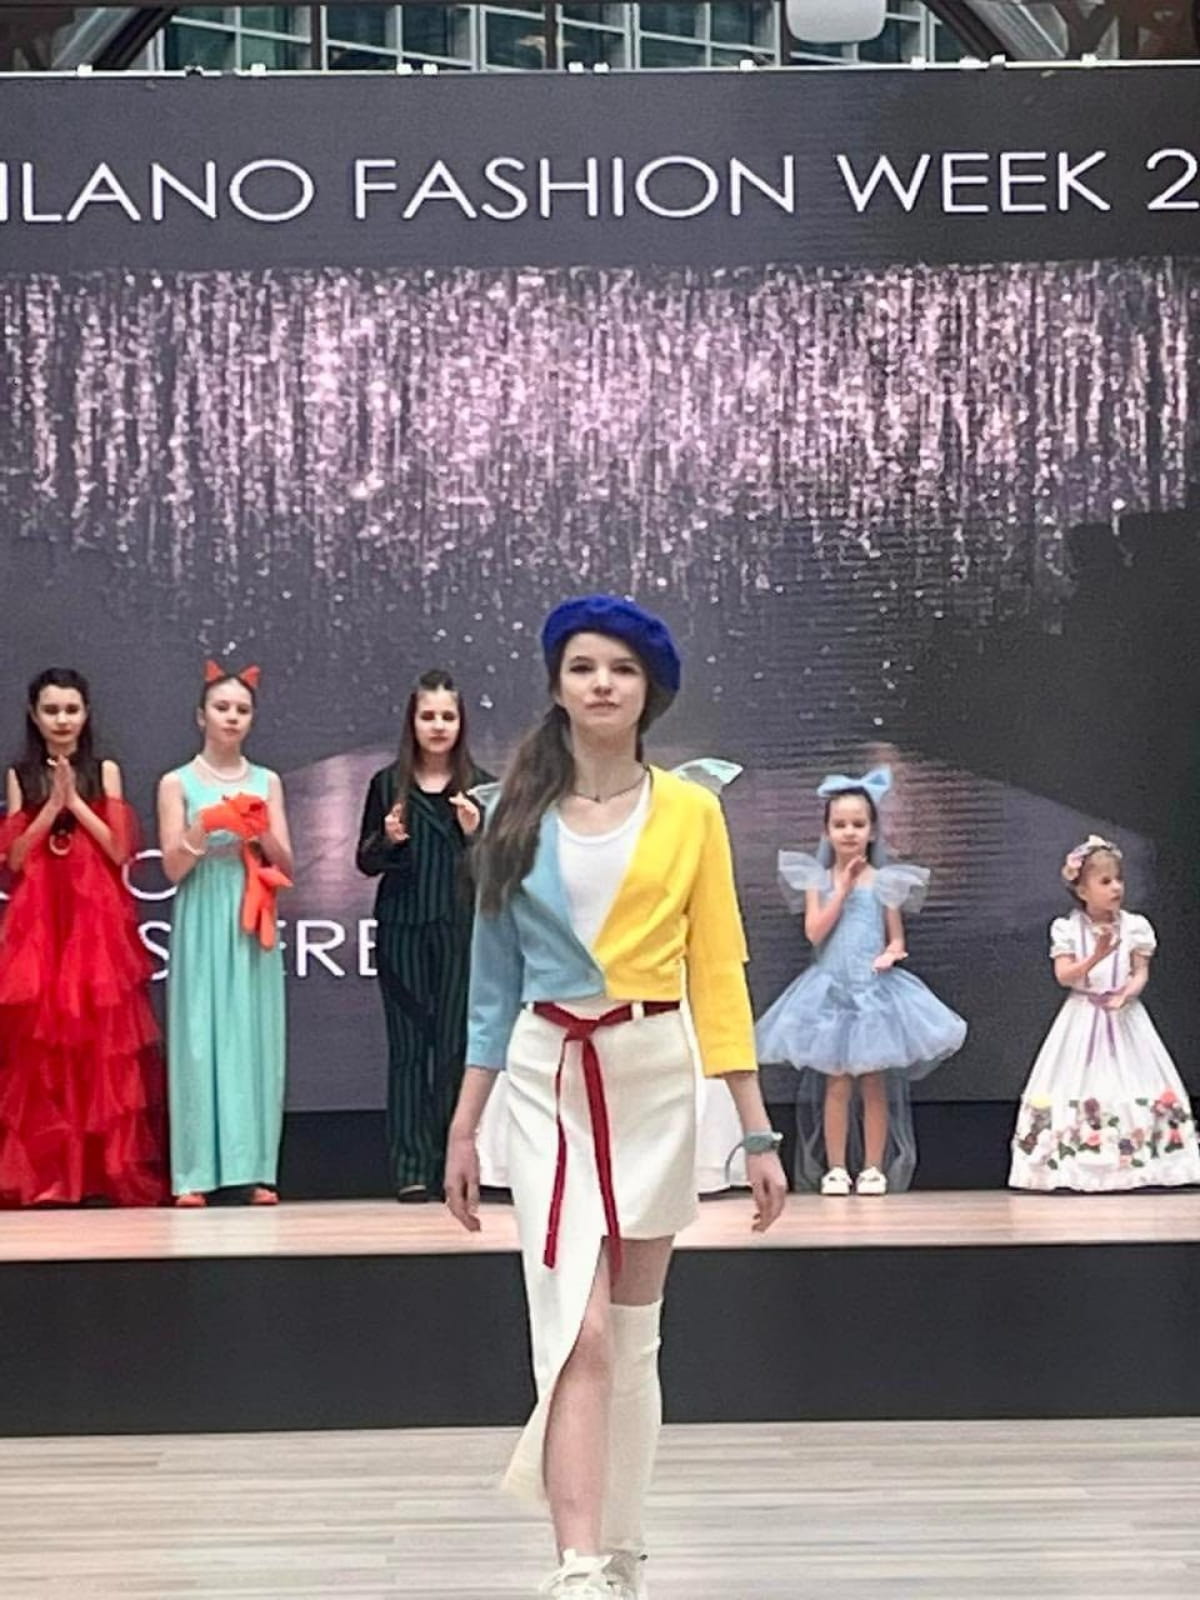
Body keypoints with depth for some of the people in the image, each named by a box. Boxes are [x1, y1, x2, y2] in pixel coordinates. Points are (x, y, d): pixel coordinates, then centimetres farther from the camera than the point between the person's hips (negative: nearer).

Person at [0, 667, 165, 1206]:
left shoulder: (105, 772, 8)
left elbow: (120, 850, -1)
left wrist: (76, 802, -7)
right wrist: (53, 805, -8)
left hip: (97, 919, -1)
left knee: (102, 1039, -6)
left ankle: (112, 1170, -3)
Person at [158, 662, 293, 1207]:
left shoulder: (267, 783, 10)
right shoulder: (177, 783, 3)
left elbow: (286, 868, 8)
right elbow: (173, 867, -2)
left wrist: (263, 834, -10)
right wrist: (203, 827, -17)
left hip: (253, 929, 2)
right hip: (202, 926, -2)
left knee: (253, 1037, 1)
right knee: (200, 1037, -5)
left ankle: (253, 1169, 3)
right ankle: (195, 1172, -4)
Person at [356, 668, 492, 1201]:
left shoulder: (479, 787, 5)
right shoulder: (387, 785, 6)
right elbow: (366, 862, 10)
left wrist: (476, 834, -12)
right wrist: (388, 839, -10)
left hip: (461, 930, 0)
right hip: (402, 930, 0)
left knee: (456, 1045, 0)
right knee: (407, 1046, -1)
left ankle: (452, 1165, 5)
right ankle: (410, 1168, -1)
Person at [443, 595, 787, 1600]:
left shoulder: (690, 813, 2)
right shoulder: (521, 816, 4)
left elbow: (717, 973, 1)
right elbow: (496, 976, 9)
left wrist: (758, 1131, -3)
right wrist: (465, 1127, 8)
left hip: (656, 1077, 0)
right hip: (550, 1079, 0)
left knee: (634, 1337, 9)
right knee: (580, 1333, -11)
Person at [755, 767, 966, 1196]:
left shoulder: (886, 881, 2)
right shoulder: (817, 879, 3)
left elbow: (896, 937, 6)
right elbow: (815, 932, -9)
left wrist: (891, 952, -16)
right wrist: (842, 888, -10)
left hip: (876, 990, 0)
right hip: (832, 989, 0)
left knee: (875, 1085, 3)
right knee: (836, 1085, 0)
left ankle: (874, 1168, 10)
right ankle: (835, 1168, 6)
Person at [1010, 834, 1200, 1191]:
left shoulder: (1134, 927, 0)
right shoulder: (1068, 929, -5)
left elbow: (1141, 972, -1)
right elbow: (1063, 975, -12)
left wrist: (1126, 993, -21)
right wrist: (1097, 956, -26)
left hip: (1123, 1014, 1)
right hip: (1083, 1017, -1)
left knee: (1130, 1080, -3)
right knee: (1081, 1082, -3)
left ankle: (1134, 1163, -1)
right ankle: (1079, 1166, -1)